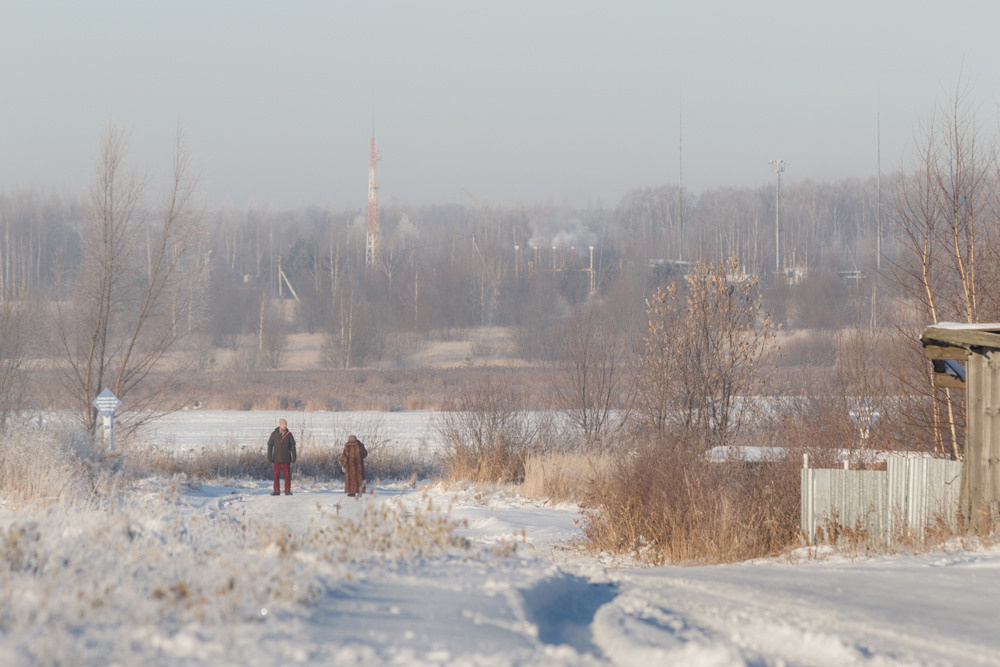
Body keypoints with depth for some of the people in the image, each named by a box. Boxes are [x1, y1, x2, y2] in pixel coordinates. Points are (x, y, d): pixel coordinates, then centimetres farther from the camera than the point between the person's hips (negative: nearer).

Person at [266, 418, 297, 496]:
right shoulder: (274, 434, 2)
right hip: (277, 459, 0)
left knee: (287, 475, 0)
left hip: (286, 459, 0)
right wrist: (269, 456, -1)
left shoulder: (289, 434, 4)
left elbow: (293, 446, 7)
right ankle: (276, 491, 5)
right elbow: (270, 445, 5)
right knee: (276, 475, 0)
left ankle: (287, 491, 7)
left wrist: (294, 457, 2)